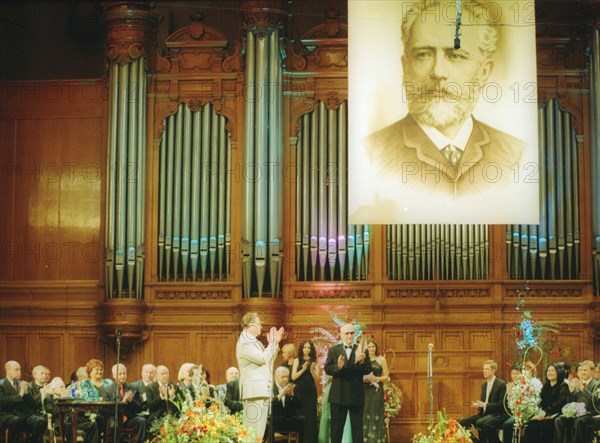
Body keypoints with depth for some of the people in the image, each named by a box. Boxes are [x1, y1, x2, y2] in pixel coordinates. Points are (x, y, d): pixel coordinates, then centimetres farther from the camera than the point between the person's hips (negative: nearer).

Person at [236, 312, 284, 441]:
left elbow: (269, 360, 22)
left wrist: (275, 343, 13)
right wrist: (272, 343, -5)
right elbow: (263, 358, -18)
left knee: (259, 431, 9)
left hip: (263, 390, 10)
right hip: (254, 391, -10)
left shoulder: (255, 342, 20)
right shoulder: (244, 343, -10)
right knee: (253, 431, -13)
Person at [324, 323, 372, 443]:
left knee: (357, 427, 5)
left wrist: (360, 362, -27)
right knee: (336, 427, 7)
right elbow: (327, 369, -4)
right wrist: (338, 367, -25)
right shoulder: (333, 350, 5)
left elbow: (368, 370, -6)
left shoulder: (362, 350, 4)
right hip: (338, 395, 0)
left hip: (356, 396, 0)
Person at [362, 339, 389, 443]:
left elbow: (386, 376, 2)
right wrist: (363, 379, -8)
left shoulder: (381, 360, 4)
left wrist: (375, 378, -13)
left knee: (376, 415, -3)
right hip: (365, 391, 2)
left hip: (376, 391, -2)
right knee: (365, 415, 0)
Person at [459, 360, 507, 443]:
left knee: (480, 423, -37)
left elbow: (502, 404, -13)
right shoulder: (484, 385, 17)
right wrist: (478, 405, -2)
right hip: (484, 413, 8)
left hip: (497, 414, -8)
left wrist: (485, 405, -20)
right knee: (462, 422, -9)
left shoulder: (501, 384, -8)